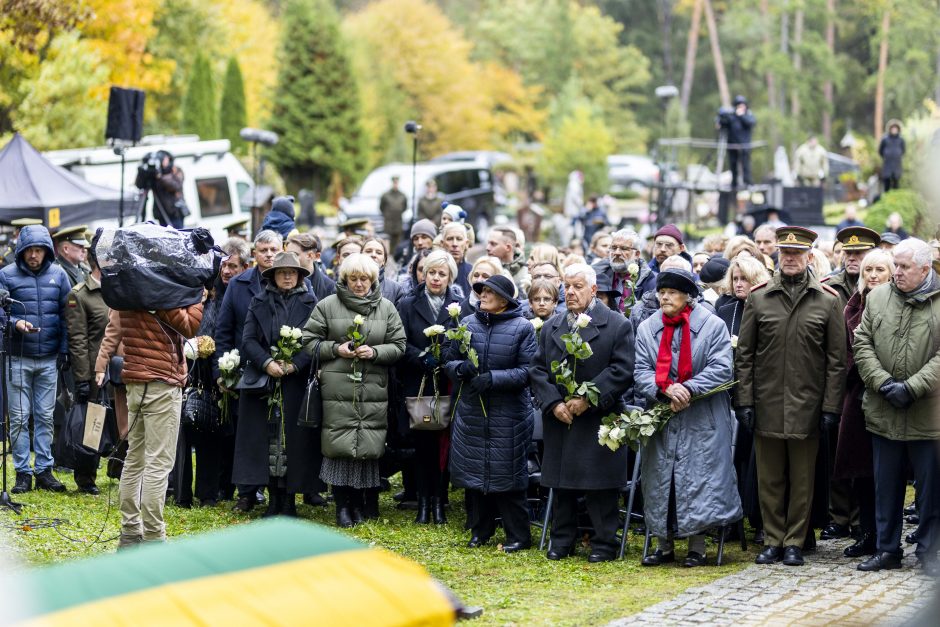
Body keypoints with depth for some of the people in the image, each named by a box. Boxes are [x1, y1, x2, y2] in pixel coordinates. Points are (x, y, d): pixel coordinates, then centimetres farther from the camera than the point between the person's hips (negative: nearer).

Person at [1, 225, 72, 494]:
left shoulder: (58, 275, 5)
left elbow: (66, 314, 7)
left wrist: (64, 350, 2)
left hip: (49, 359, 2)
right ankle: (23, 472, 7)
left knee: (45, 416, 7)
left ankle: (44, 470, 13)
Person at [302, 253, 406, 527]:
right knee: (340, 445, -6)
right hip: (338, 389, -2)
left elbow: (399, 346, 9)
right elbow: (309, 341, 5)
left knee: (369, 447, 1)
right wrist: (335, 349, -9)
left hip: (373, 389, 2)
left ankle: (365, 501, 13)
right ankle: (343, 504, 2)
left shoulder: (386, 309, 10)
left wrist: (374, 352, -8)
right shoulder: (327, 306, 5)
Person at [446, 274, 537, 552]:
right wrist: (461, 368, -13)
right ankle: (480, 531, 24)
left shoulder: (522, 328, -6)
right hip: (471, 412, 4)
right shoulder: (468, 324, 6)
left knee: (507, 475, -1)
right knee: (473, 471, 10)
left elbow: (526, 372, -10)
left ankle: (518, 536, 9)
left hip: (508, 413, -4)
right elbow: (449, 360, 10)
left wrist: (492, 378, -20)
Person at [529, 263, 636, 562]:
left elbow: (622, 370, -10)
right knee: (562, 484, 8)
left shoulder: (617, 325, -3)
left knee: (600, 486, -3)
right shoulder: (551, 327, 12)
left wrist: (589, 398, -15)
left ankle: (604, 543, 5)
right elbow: (538, 369, 9)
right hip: (559, 419, 4)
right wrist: (553, 403, -7)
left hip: (599, 420, -4)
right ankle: (562, 540, 17)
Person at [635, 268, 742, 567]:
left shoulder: (712, 326, -3)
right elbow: (641, 371, 1)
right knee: (661, 479, 5)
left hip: (702, 421, -3)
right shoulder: (647, 328, 7)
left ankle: (697, 547, 1)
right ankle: (664, 546, 14)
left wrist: (688, 389, -19)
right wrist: (666, 389, -18)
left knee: (698, 480, -5)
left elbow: (721, 368, -10)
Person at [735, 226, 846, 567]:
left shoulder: (828, 301, 3)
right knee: (770, 479, 6)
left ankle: (794, 542, 13)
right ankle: (773, 541, 15)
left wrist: (831, 407, -3)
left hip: (807, 407, -1)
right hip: (767, 406, 1)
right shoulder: (758, 298, 5)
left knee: (802, 481, 4)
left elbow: (836, 359, 2)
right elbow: (744, 355, 6)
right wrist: (744, 401, -1)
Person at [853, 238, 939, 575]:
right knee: (886, 485, 10)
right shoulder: (877, 298, 8)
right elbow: (862, 344, 5)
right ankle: (887, 549, 20)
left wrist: (912, 387, -16)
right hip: (884, 413, 3)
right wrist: (883, 383, -8)